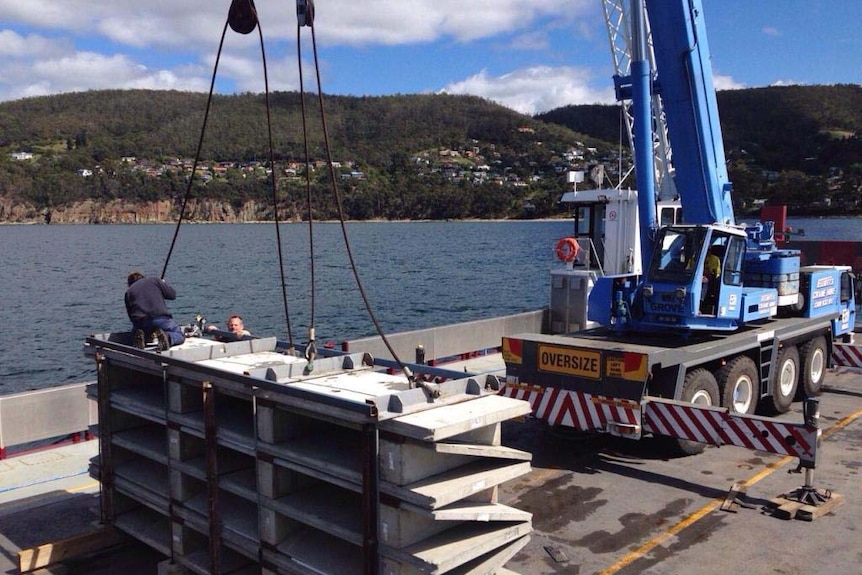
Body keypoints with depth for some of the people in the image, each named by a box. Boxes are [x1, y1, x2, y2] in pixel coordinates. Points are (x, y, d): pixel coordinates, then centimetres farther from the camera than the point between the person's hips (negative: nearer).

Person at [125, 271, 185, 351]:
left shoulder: (128, 291, 22)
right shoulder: (154, 280, 15)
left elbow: (130, 314, 21)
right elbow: (172, 295, 13)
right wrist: (164, 283, 32)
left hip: (140, 324, 3)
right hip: (160, 318, -3)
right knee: (180, 335, 12)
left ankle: (140, 337, -6)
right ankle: (167, 336, -22)